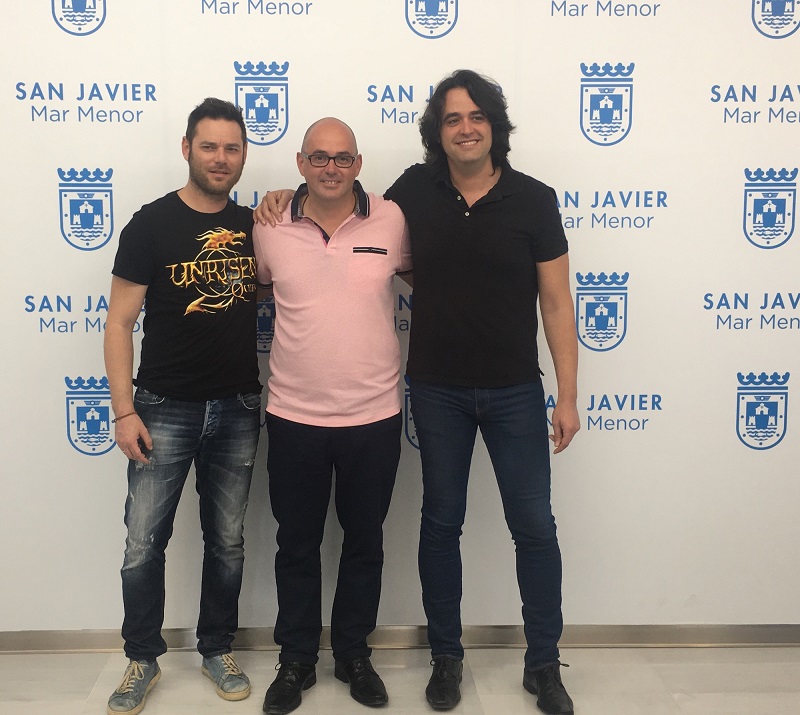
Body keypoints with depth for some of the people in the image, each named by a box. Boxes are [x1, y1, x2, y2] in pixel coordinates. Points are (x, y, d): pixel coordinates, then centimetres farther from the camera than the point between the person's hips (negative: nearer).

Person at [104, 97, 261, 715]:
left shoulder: (255, 225, 6)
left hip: (238, 409, 3)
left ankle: (218, 649, 30)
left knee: (227, 542, 13)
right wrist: (124, 411, -12)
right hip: (165, 409, -3)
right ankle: (143, 660, 22)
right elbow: (120, 322, -6)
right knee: (144, 544, 2)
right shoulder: (151, 224, -6)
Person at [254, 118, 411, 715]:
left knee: (365, 541, 15)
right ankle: (296, 661, 32)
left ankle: (354, 654, 35)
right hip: (294, 417, 1)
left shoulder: (392, 221, -5)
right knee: (297, 544, 13)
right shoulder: (270, 228, -3)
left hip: (374, 418, 0)